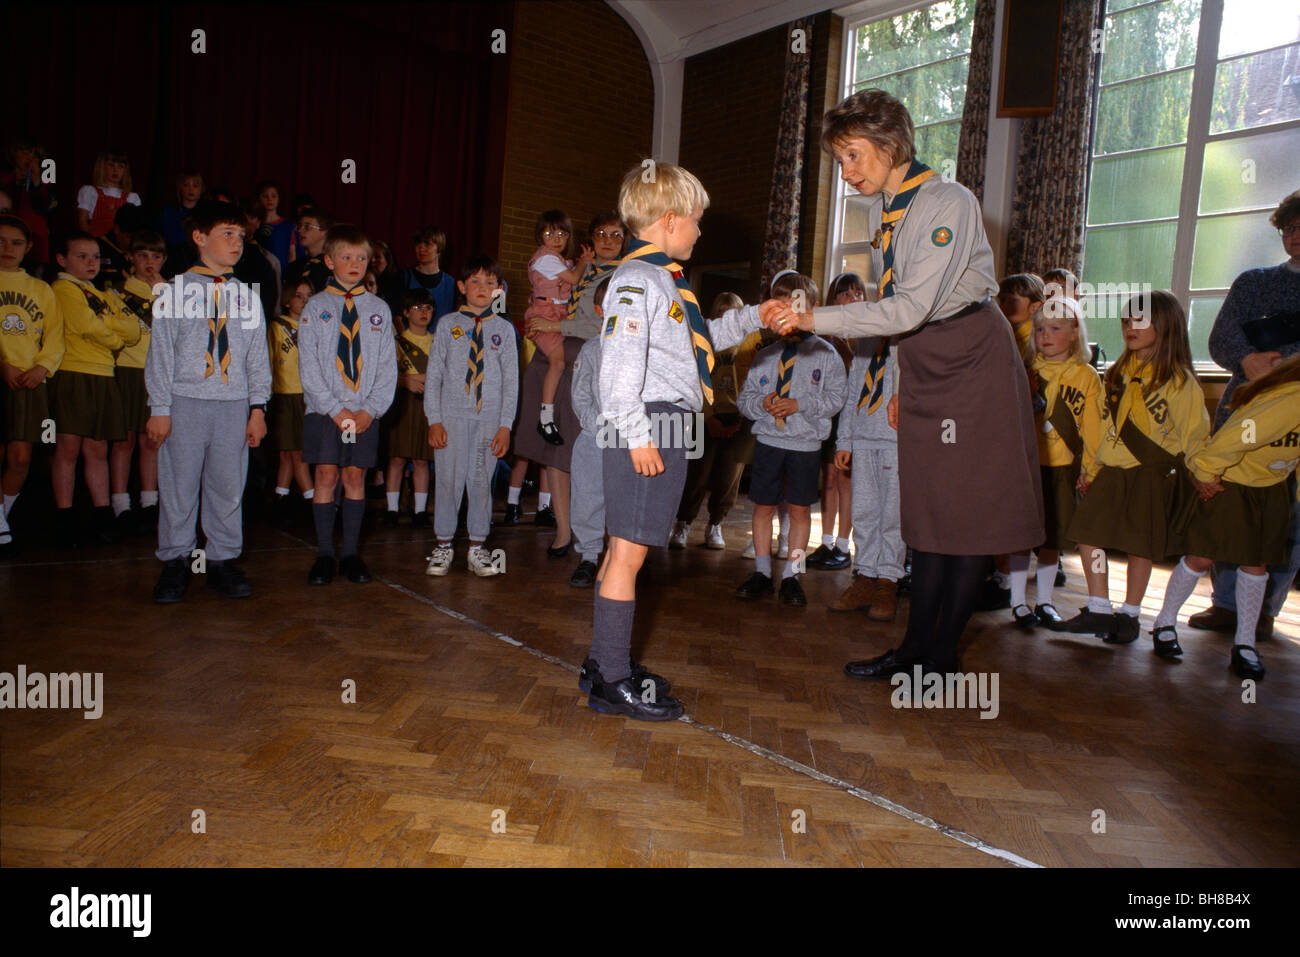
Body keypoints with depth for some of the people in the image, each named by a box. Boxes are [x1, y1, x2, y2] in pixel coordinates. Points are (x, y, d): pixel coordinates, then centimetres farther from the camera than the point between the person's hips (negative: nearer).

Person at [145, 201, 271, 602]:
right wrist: (159, 407, -4)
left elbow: (258, 355, 12)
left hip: (234, 405, 2)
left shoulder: (247, 295, 12)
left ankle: (222, 560, 17)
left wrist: (258, 407, 5)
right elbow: (161, 351, 3)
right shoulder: (177, 290, 4)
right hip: (185, 402, -2)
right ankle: (175, 562, 15)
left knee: (229, 486, 6)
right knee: (178, 486, 3)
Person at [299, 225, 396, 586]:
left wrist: (370, 409, -7)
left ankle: (351, 553, 10)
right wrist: (335, 408, -11)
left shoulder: (378, 309, 9)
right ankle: (325, 554, 8)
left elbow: (388, 366, 5)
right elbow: (308, 366, -1)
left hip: (366, 411, 1)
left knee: (355, 477, 2)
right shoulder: (315, 307, 5)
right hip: (324, 409, -1)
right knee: (326, 476, -2)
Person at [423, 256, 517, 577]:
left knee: (481, 481, 5)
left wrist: (505, 425, -1)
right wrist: (434, 420, -2)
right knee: (448, 480, 2)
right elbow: (433, 374, 5)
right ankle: (443, 547, 16)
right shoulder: (447, 324, 6)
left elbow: (511, 379, 5)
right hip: (452, 414, 0)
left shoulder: (504, 329, 7)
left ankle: (477, 549, 17)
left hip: (489, 417, 0)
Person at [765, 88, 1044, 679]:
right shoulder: (879, 208, 8)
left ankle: (944, 653, 6)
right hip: (921, 361, 8)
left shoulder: (949, 203, -17)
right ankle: (915, 646, 14)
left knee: (968, 507, -3)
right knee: (926, 507, 8)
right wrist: (902, 383, 13)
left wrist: (814, 319, -27)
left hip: (973, 357, -7)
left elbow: (913, 307, -26)